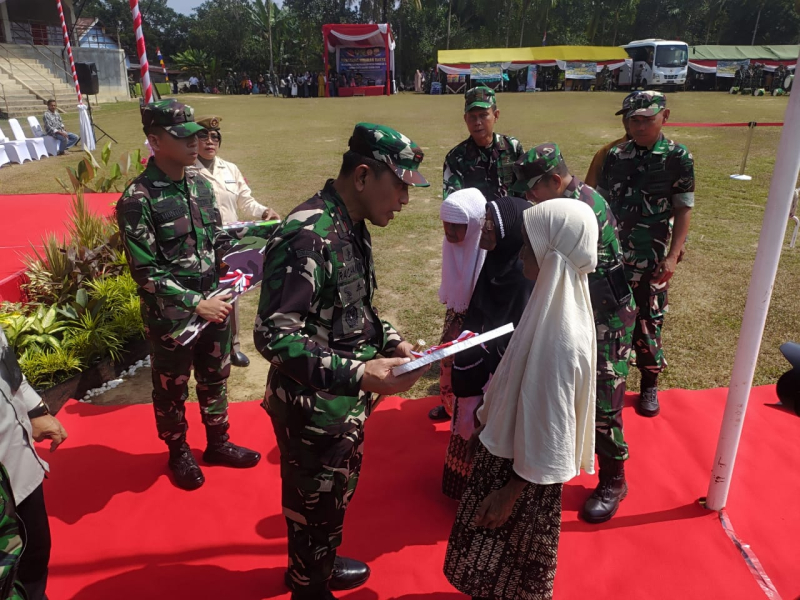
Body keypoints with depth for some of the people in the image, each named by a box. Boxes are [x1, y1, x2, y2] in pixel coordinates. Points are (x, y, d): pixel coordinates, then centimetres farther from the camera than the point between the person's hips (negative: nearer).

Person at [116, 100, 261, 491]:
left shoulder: (200, 184, 1)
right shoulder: (137, 200, -18)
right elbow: (145, 272, -19)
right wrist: (196, 302, -22)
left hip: (214, 305, 6)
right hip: (171, 316, -5)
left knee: (215, 378, 20)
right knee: (172, 389, 15)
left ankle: (218, 444, 42)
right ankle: (179, 453, 38)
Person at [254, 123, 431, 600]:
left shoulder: (351, 226, 4)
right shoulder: (307, 235, -26)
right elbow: (274, 335, -29)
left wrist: (390, 341, 0)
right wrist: (359, 374, -33)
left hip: (345, 403, 9)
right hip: (314, 409, -9)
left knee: (335, 499, 28)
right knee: (315, 507, 15)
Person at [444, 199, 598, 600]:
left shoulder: (560, 335, -33)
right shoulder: (555, 303, -5)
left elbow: (548, 432, -26)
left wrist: (509, 492, -16)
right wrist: (486, 421, 17)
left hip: (523, 469, -8)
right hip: (508, 448, 8)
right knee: (500, 560, 29)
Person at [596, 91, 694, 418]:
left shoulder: (678, 158, -5)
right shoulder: (615, 156, 4)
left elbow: (683, 212, -5)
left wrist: (672, 256, -12)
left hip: (652, 260, -3)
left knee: (648, 323, 5)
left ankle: (650, 385, 23)